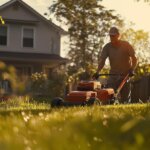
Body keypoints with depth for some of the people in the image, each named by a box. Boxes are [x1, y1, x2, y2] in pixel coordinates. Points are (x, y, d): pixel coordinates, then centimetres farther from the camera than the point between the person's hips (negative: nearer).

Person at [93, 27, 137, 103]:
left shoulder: (126, 45, -6)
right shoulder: (107, 47, -2)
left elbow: (134, 58, -7)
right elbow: (102, 60, -9)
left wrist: (132, 70, -23)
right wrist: (97, 72, -23)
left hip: (126, 75, -1)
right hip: (113, 74, 2)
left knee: (125, 98, 0)